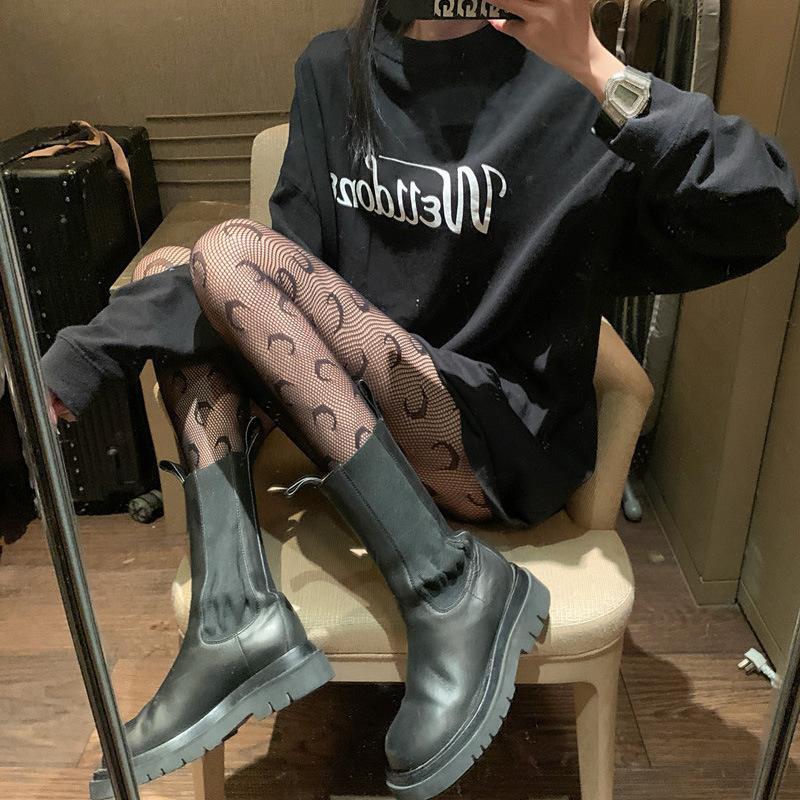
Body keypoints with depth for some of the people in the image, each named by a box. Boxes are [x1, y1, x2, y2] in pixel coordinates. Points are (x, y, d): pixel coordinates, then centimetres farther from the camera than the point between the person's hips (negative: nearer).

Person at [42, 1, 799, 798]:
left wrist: (602, 75, -32)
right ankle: (234, 618, -15)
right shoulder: (333, 69, 7)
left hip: (509, 440, -6)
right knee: (170, 277, -3)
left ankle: (450, 590, -19)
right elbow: (299, 258, 3)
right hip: (365, 418, 6)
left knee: (229, 252, -17)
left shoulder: (562, 87, -10)